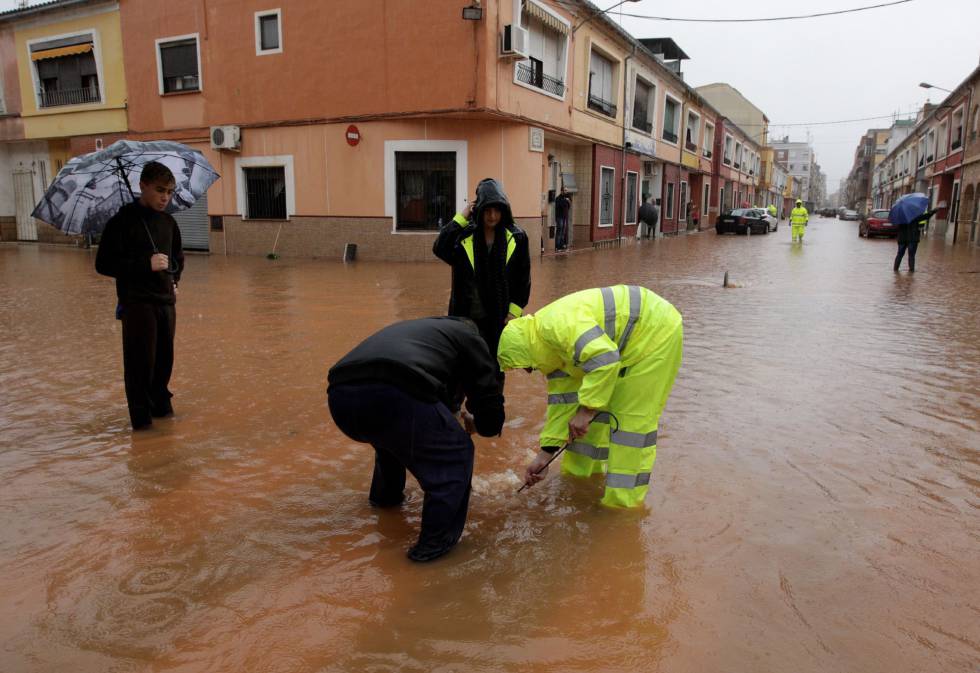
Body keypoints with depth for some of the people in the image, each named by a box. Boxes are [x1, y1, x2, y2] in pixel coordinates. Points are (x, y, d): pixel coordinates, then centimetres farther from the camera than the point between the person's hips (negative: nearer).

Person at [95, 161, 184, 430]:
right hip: (137, 303, -5)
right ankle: (141, 415, 9)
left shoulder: (168, 222, 11)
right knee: (141, 360, -3)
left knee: (165, 358, 10)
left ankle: (160, 403, 28)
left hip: (166, 301, 6)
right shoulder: (123, 221, -8)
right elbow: (104, 264, -11)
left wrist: (174, 279, 11)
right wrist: (146, 264, -18)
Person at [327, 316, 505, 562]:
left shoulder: (414, 328, 42)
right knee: (456, 452, 15)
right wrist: (472, 422, 43)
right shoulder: (470, 338, 25)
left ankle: (385, 495, 55)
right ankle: (435, 542, 16)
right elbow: (491, 420, 21)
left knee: (394, 433, 39)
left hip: (340, 394, 7)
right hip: (393, 393, -7)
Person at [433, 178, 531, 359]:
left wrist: (514, 311, -4)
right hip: (468, 315, 0)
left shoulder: (516, 237, -2)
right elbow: (439, 249, -19)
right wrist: (459, 219, -16)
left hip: (500, 316, 0)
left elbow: (523, 278, 1)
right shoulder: (464, 235, -3)